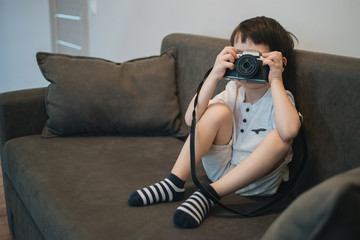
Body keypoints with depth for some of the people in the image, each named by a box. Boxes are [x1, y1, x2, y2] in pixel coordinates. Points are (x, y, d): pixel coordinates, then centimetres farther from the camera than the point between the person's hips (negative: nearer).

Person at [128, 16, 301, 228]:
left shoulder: (280, 97, -11)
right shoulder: (233, 91, 0)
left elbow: (289, 131, -37)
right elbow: (191, 119, -15)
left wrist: (276, 81, -30)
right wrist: (214, 76, -22)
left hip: (258, 181, -3)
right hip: (222, 168, 3)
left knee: (279, 137, -31)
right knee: (219, 111, -18)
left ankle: (210, 193, -32)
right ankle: (174, 183, -20)